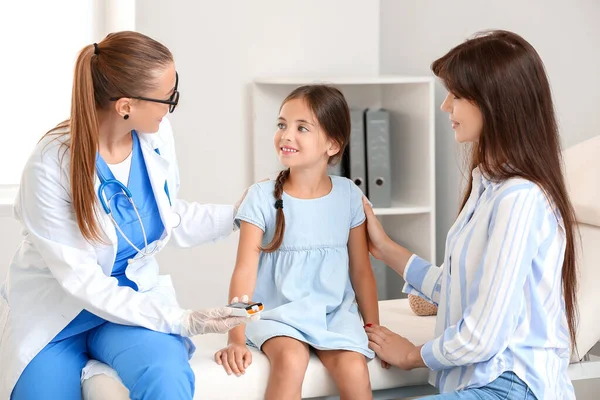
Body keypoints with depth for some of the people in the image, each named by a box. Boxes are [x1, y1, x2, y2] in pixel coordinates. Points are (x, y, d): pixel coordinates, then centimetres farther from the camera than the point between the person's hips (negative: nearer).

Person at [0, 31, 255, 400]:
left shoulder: (157, 136, -10)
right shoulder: (51, 165, -23)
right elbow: (82, 283, -21)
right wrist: (180, 320, -25)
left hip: (134, 298, 2)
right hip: (54, 313, -1)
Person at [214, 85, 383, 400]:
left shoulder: (349, 196, 1)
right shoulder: (262, 198, -6)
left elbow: (361, 270, 9)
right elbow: (245, 272, -10)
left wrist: (374, 328, 9)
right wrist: (236, 339, -17)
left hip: (336, 313, 2)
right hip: (279, 312, -2)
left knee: (354, 369, -24)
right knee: (290, 360, -31)